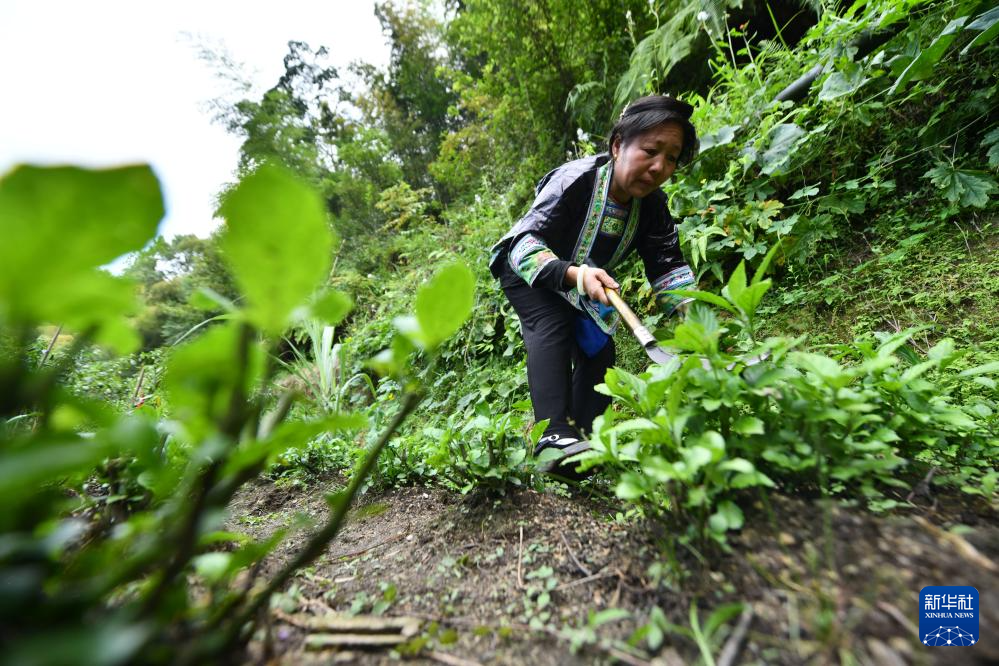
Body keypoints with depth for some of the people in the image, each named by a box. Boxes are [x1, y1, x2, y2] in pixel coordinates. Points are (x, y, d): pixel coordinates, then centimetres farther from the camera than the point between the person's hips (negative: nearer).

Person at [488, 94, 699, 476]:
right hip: (525, 270, -6)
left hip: (583, 284, 6)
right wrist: (574, 273, -54)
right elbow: (525, 244, -36)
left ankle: (581, 436, 2)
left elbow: (667, 265, -12)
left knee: (599, 349, -4)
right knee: (551, 329, -31)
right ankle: (554, 435, -35)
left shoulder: (652, 204, -12)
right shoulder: (574, 180, -31)